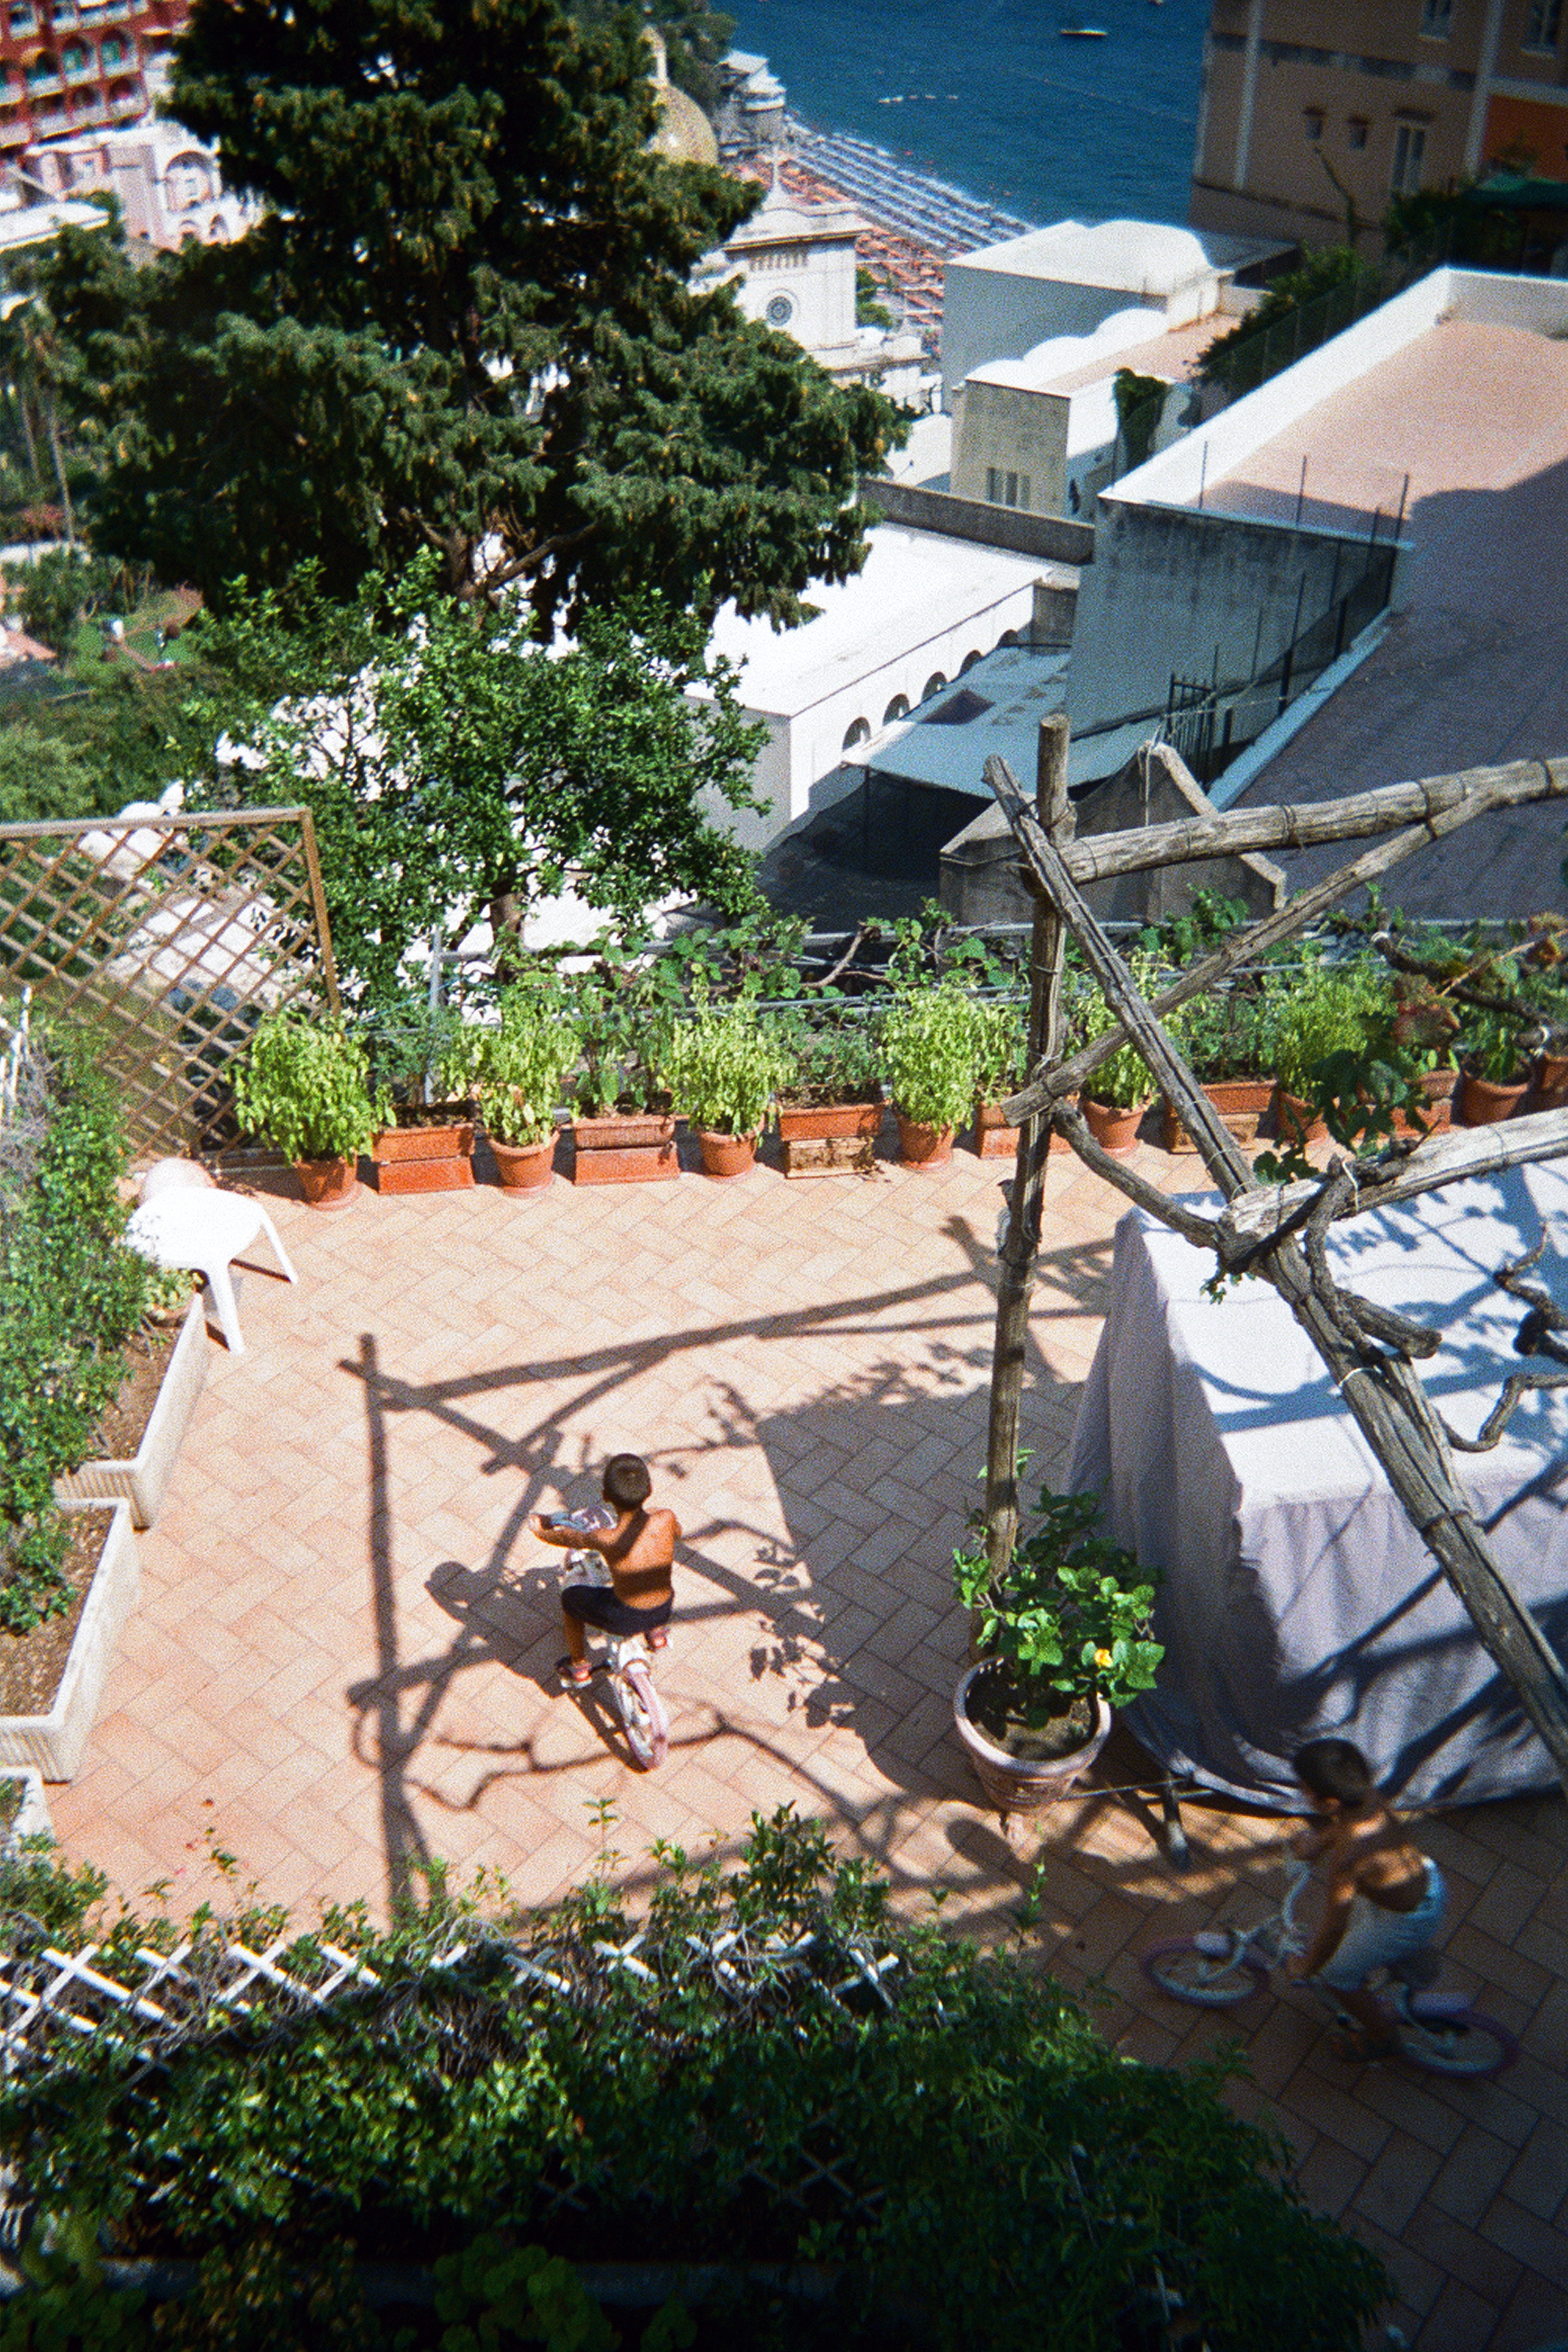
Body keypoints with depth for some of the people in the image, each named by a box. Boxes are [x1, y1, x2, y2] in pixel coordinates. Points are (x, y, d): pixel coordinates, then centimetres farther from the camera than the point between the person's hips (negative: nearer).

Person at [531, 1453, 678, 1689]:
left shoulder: (605, 1540, -29)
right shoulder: (665, 1520, -22)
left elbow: (567, 1538, -6)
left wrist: (541, 1531, 16)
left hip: (624, 1618, -3)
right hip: (663, 1612, 3)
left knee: (570, 1597, 25)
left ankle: (578, 1666, 42)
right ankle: (656, 1633, 45)